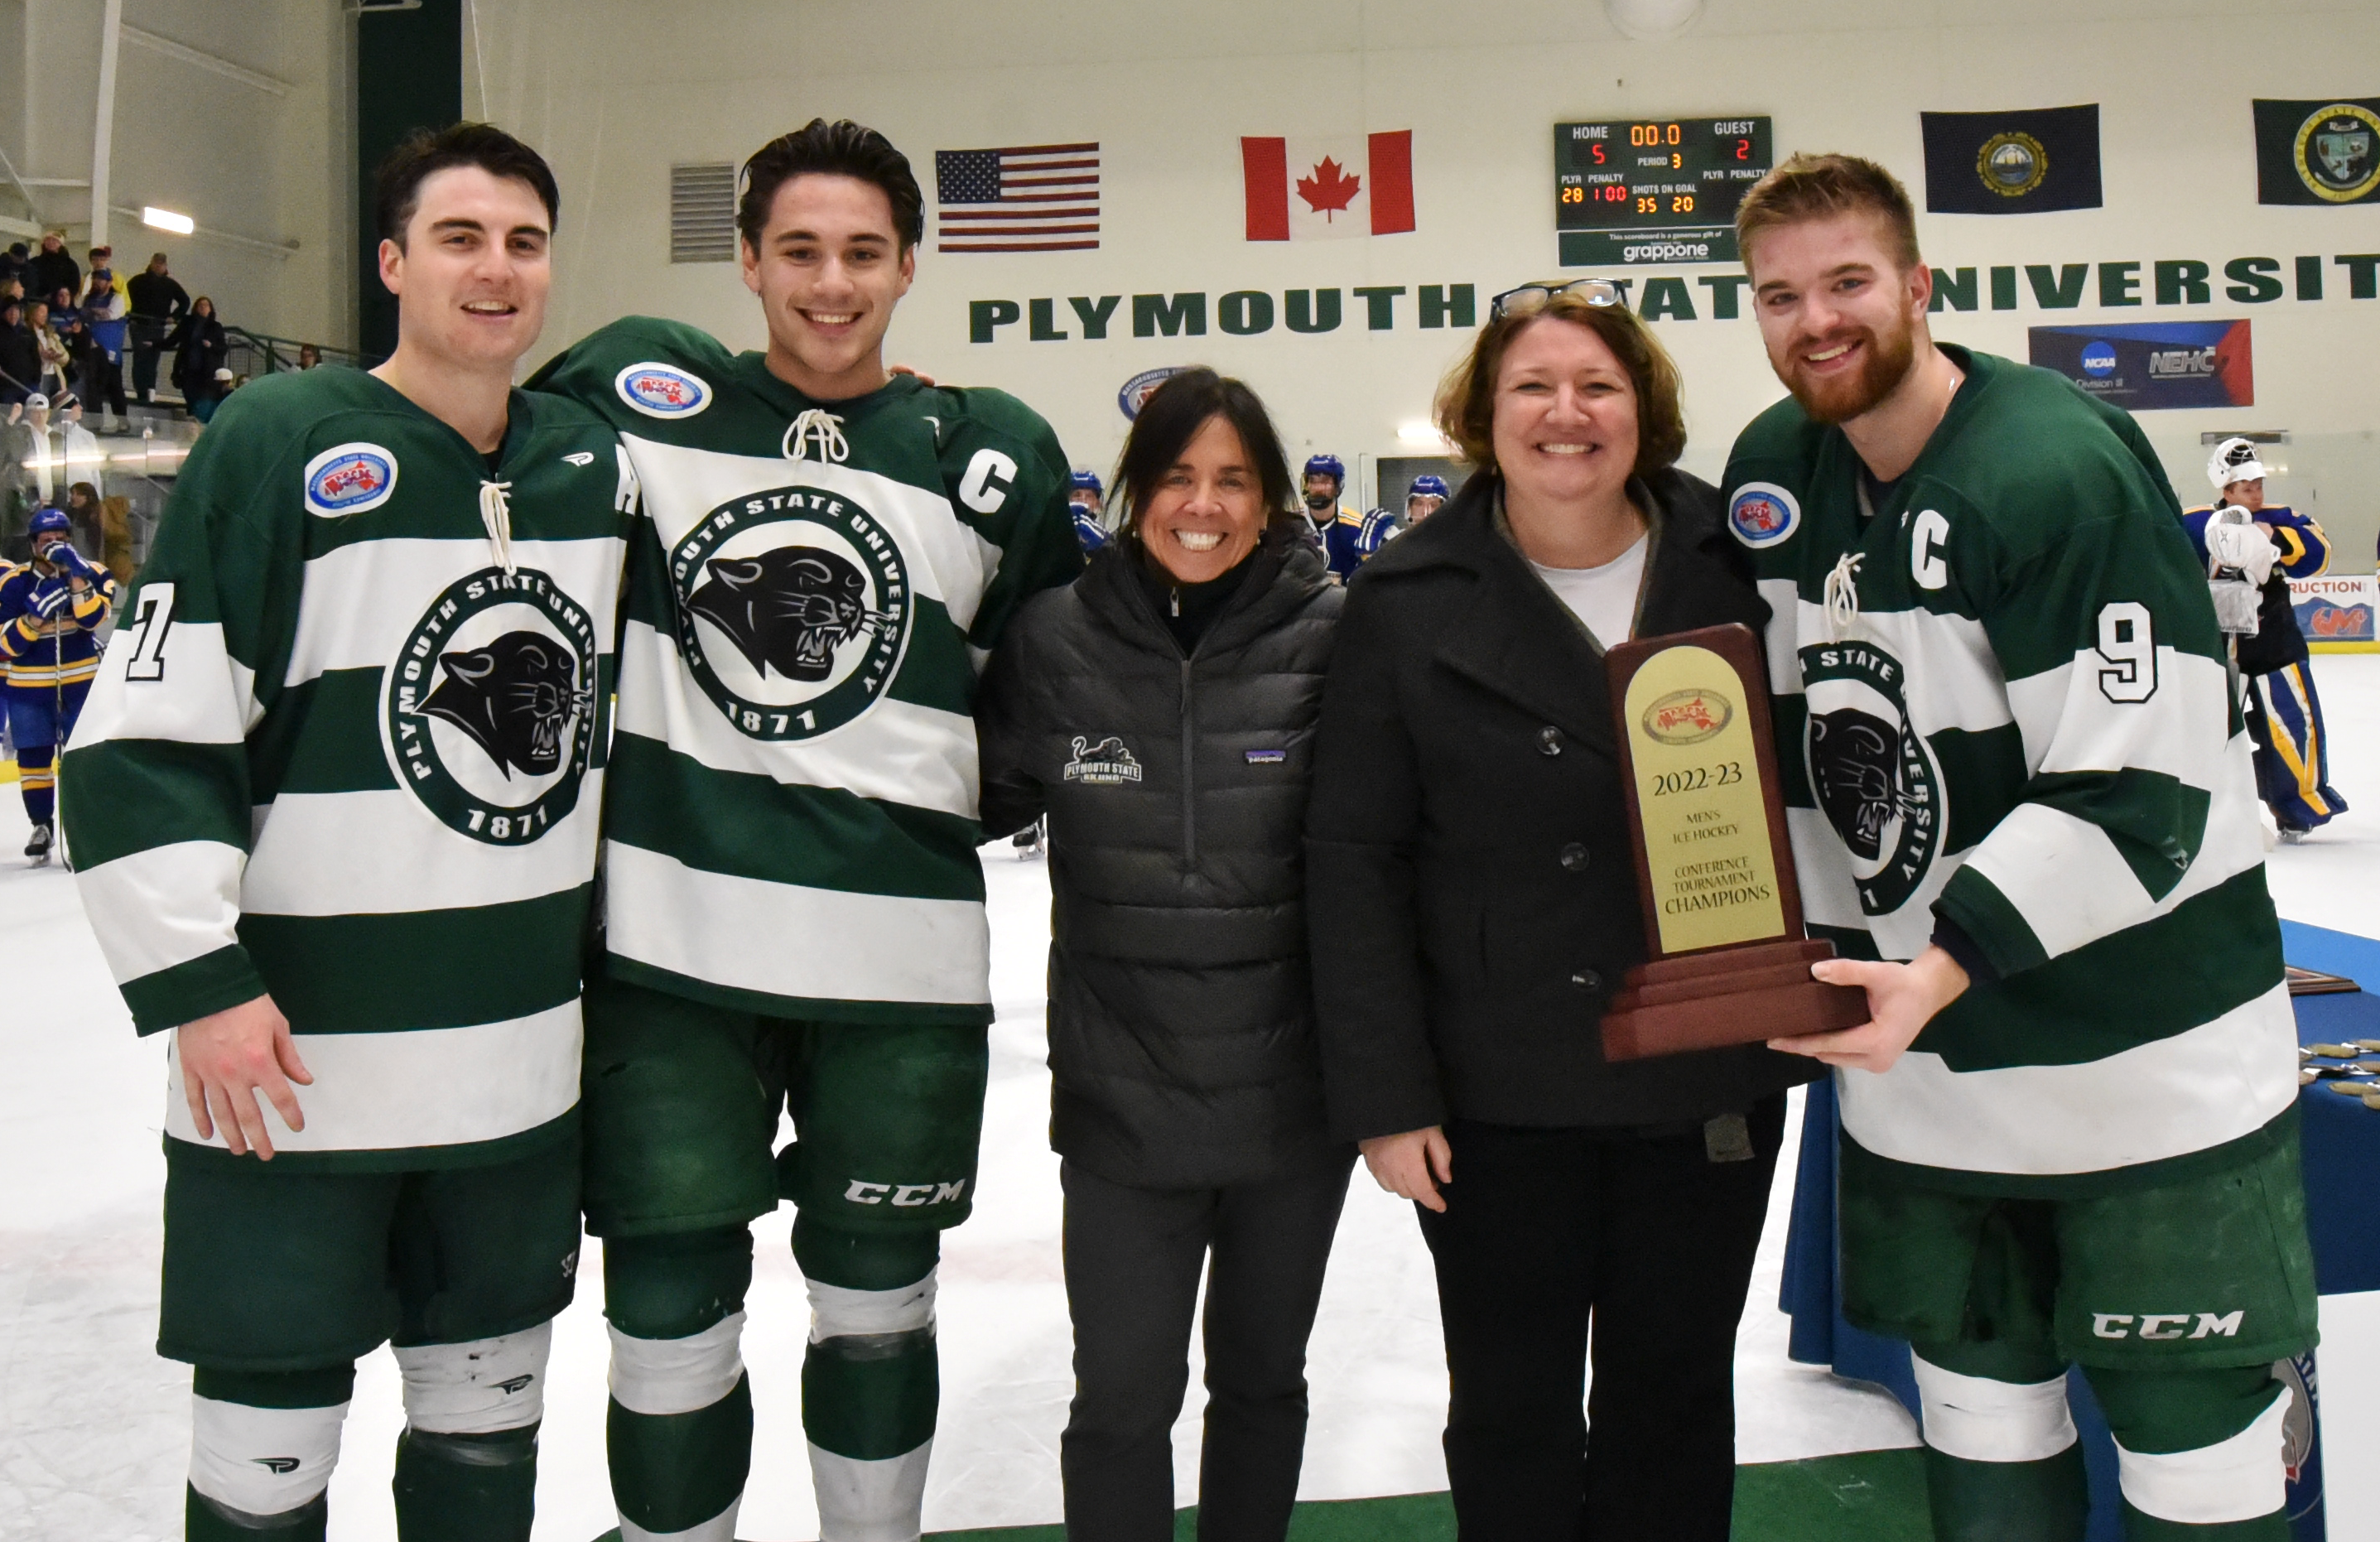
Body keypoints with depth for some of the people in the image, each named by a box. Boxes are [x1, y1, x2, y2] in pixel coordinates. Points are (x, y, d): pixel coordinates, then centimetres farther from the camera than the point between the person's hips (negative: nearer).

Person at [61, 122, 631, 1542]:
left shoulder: (598, 465, 5)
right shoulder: (280, 444, -10)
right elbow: (140, 741, -11)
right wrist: (197, 984, -16)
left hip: (524, 1054, 5)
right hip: (291, 1064, -4)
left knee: (490, 1405, 18)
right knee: (272, 1425, 9)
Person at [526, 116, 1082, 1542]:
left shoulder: (999, 455, 3)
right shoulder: (640, 387, 1)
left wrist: (986, 785, 4)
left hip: (902, 961, 1)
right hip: (667, 947, 0)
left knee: (878, 1303, 17)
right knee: (670, 1312, 9)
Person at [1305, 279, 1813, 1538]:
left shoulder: (1733, 562, -1)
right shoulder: (1411, 600, -5)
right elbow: (1354, 855, -6)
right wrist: (1383, 1092, -10)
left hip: (1710, 1073, 2)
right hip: (1499, 1090, -1)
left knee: (1675, 1389, 17)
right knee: (1511, 1405, 12)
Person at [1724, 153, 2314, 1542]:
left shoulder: (2060, 467, -19)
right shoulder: (1772, 474, 3)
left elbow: (2137, 794, -23)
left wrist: (1945, 966, -31)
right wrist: (1826, 959, 9)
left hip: (2143, 1063, -6)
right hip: (1921, 1065, 6)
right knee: (1982, 1426, 19)